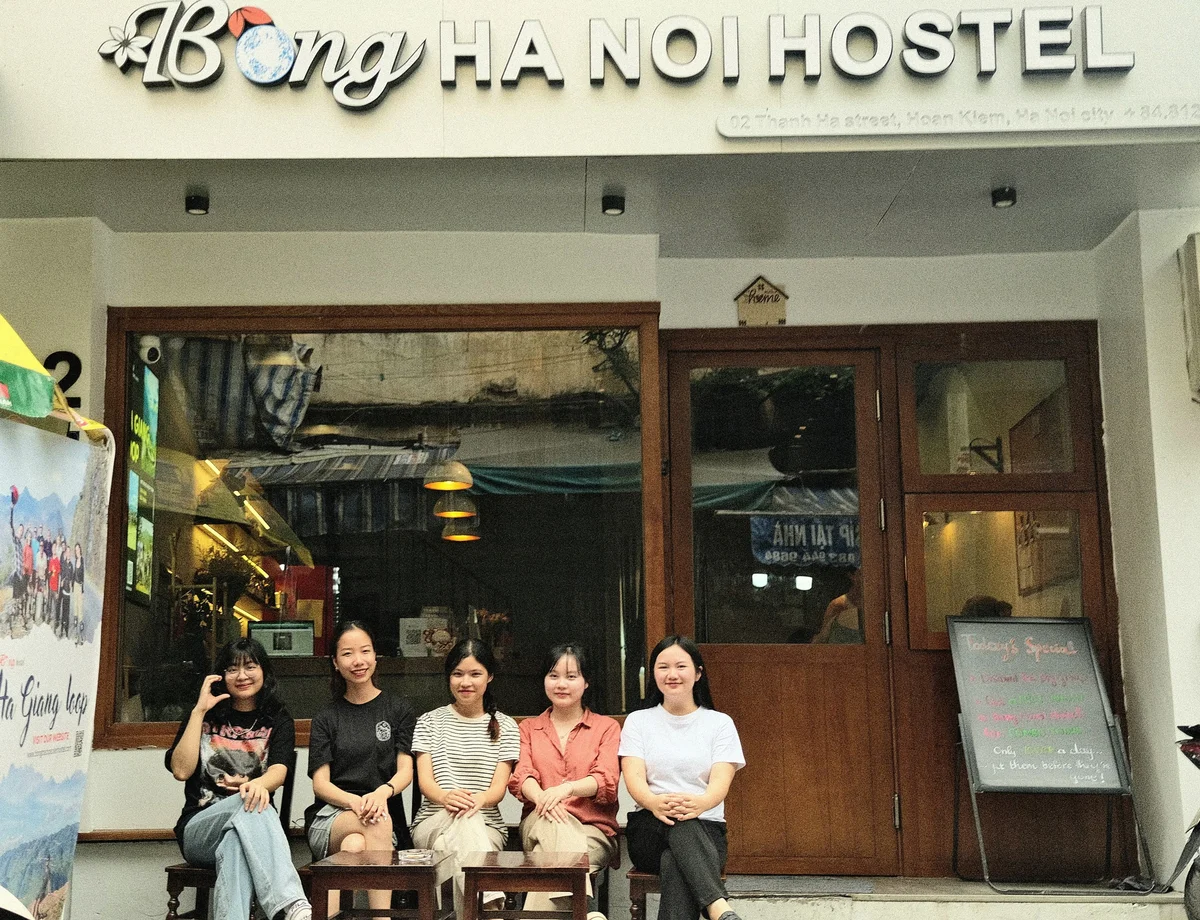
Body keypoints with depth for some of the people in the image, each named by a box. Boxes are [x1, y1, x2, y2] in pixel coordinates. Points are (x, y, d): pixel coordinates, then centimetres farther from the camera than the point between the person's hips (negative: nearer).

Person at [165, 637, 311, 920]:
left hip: (248, 829, 1)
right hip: (199, 829, -1)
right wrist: (199, 712, -6)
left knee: (235, 843, -39)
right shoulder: (208, 716, 12)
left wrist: (259, 784, -34)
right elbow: (181, 770, -4)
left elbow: (279, 770, -9)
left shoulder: (277, 719, 11)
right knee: (248, 805, -36)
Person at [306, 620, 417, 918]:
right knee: (378, 822, -35)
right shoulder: (326, 719, 14)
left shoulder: (399, 709, 13)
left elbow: (406, 770, 4)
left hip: (382, 814, 0)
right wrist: (355, 802, -19)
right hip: (329, 817, 0)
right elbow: (320, 783, 4)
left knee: (355, 844, -36)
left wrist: (382, 792, -21)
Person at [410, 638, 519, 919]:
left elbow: (499, 787, 0)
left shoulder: (505, 727, 12)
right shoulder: (430, 722, 14)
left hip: (487, 826, 0)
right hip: (432, 824, 0)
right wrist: (445, 797, -27)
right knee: (462, 818, -38)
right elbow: (424, 780, 0)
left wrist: (478, 799, -27)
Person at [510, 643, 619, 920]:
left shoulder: (607, 727, 15)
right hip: (539, 823, 1)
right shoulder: (529, 728, 21)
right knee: (554, 822, -38)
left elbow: (607, 781, -4)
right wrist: (541, 797, -25)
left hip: (593, 829, -1)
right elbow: (520, 776, 2)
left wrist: (566, 788, -27)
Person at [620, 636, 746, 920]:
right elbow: (633, 777, -4)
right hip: (649, 830, 0)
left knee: (674, 866, -38)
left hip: (706, 829, 0)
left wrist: (700, 802, -33)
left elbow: (721, 781, -6)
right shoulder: (638, 721, 13)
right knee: (680, 825, -39)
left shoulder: (720, 723, 11)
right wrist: (654, 802, -31)